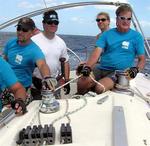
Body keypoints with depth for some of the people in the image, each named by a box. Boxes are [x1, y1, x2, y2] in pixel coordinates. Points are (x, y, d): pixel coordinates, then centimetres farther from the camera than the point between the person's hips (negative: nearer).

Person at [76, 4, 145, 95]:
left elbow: (142, 59, 5)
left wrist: (136, 69, -17)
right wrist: (87, 67, -21)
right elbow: (97, 52, -3)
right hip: (101, 69, 3)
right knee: (81, 83, -21)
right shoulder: (107, 34, 8)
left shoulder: (136, 36, 4)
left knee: (100, 88, -29)